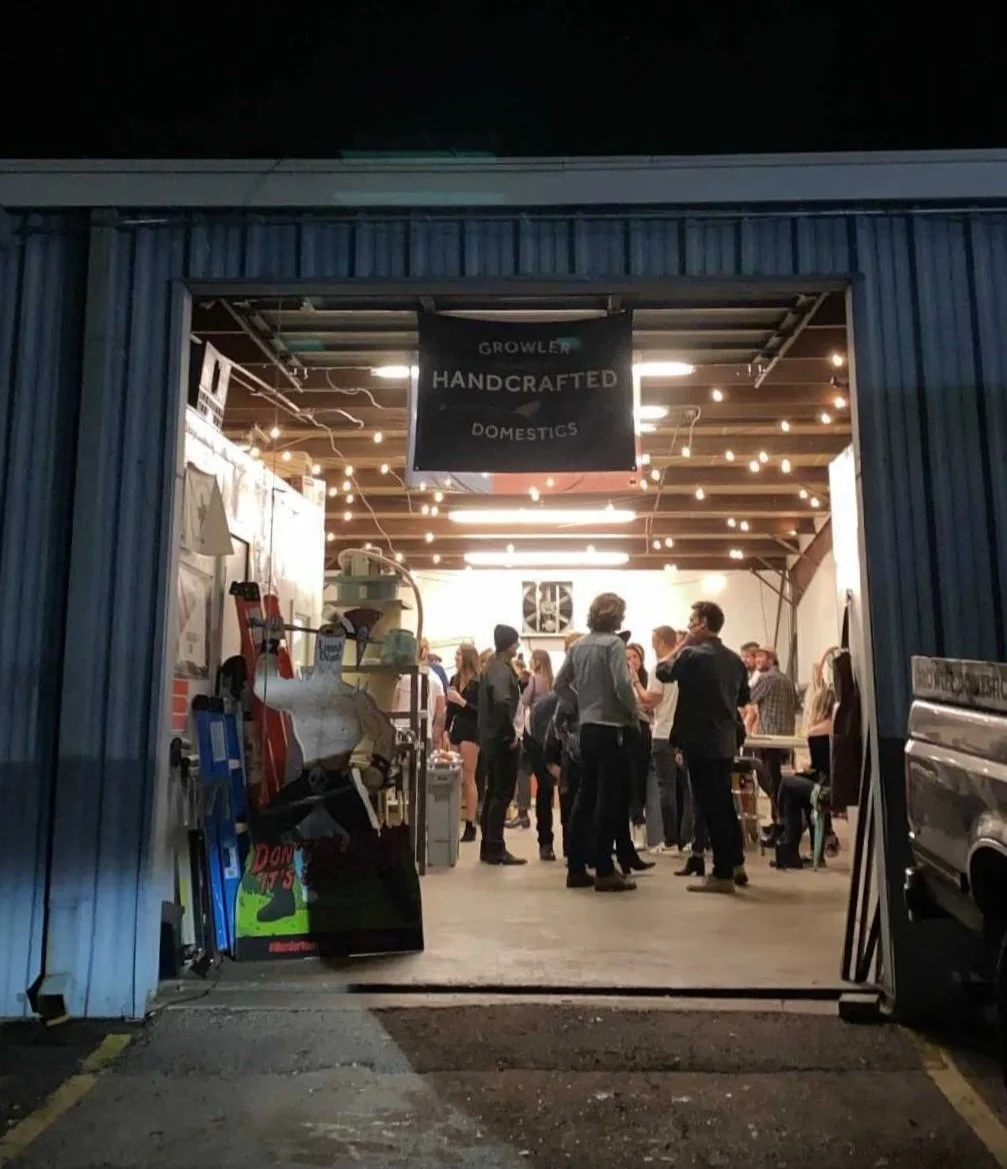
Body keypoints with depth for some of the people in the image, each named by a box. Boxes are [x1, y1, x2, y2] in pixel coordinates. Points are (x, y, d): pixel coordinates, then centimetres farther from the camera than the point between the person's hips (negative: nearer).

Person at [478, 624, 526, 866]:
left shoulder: (491, 666, 15)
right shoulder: (502, 669, -15)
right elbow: (502, 702, -31)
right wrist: (511, 735, -22)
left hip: (491, 737, 10)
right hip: (502, 739, -10)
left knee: (493, 792, 13)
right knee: (503, 794, -4)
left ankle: (488, 847, 19)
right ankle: (495, 849, 1)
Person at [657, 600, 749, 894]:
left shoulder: (692, 654, -14)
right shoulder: (735, 659, 9)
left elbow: (662, 672, 1)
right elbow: (743, 698, 18)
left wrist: (684, 644, 3)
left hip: (700, 740, -7)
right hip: (725, 740, 8)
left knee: (710, 805, -3)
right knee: (724, 801, 18)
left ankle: (723, 874, 1)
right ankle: (736, 864, 27)